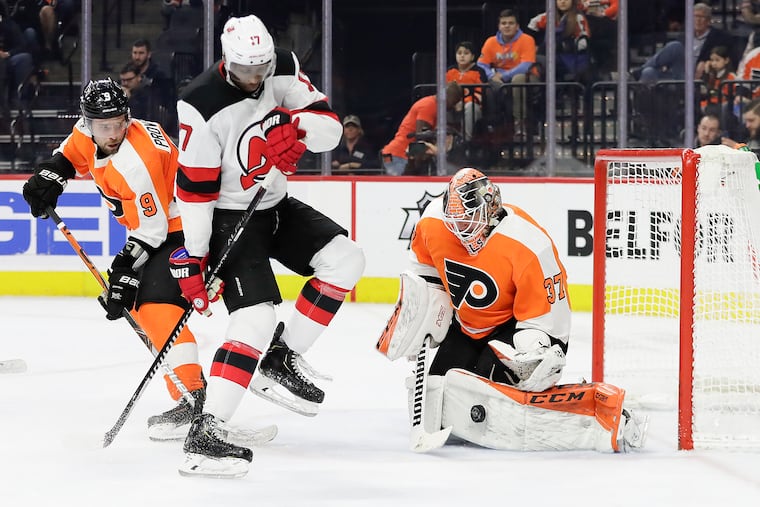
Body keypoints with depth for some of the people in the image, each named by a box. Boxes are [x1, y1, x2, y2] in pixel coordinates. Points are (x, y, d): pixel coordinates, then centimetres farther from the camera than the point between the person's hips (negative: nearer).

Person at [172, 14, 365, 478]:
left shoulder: (284, 69, -9)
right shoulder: (203, 105, -26)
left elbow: (331, 128, -9)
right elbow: (193, 188, -22)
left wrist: (297, 126, -32)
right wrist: (191, 257, -20)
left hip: (275, 206, 7)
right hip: (228, 217, -7)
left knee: (345, 259, -4)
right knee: (257, 316, -21)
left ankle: (283, 359, 5)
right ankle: (205, 434, -25)